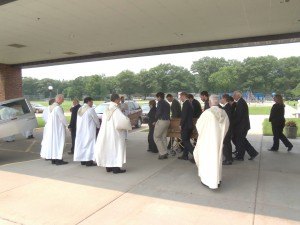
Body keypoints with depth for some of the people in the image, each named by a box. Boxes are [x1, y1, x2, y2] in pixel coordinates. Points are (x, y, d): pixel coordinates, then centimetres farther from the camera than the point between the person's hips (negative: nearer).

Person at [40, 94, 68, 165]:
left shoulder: (50, 107, 8)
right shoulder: (58, 107, -18)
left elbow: (48, 118, 13)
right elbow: (62, 117, -16)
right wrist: (67, 125, -1)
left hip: (50, 128, 9)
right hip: (58, 128, -9)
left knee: (52, 142, 13)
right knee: (58, 143, -2)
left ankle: (53, 159, 21)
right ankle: (58, 159, 2)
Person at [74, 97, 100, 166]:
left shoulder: (79, 109, 8)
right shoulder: (90, 109, -14)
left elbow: (78, 120, 13)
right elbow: (96, 119, -5)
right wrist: (98, 126, 13)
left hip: (80, 130, 8)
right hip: (89, 130, -8)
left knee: (81, 143, 13)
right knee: (89, 144, -2)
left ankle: (83, 160, 20)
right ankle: (88, 161, 0)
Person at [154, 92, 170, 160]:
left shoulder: (160, 102, -8)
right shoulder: (167, 103, 19)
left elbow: (159, 112, -18)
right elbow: (168, 113, 17)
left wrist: (155, 118, -1)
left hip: (161, 121, -9)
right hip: (167, 121, 9)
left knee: (156, 137, -1)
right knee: (163, 137, 14)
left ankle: (163, 153, -6)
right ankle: (165, 153, 14)